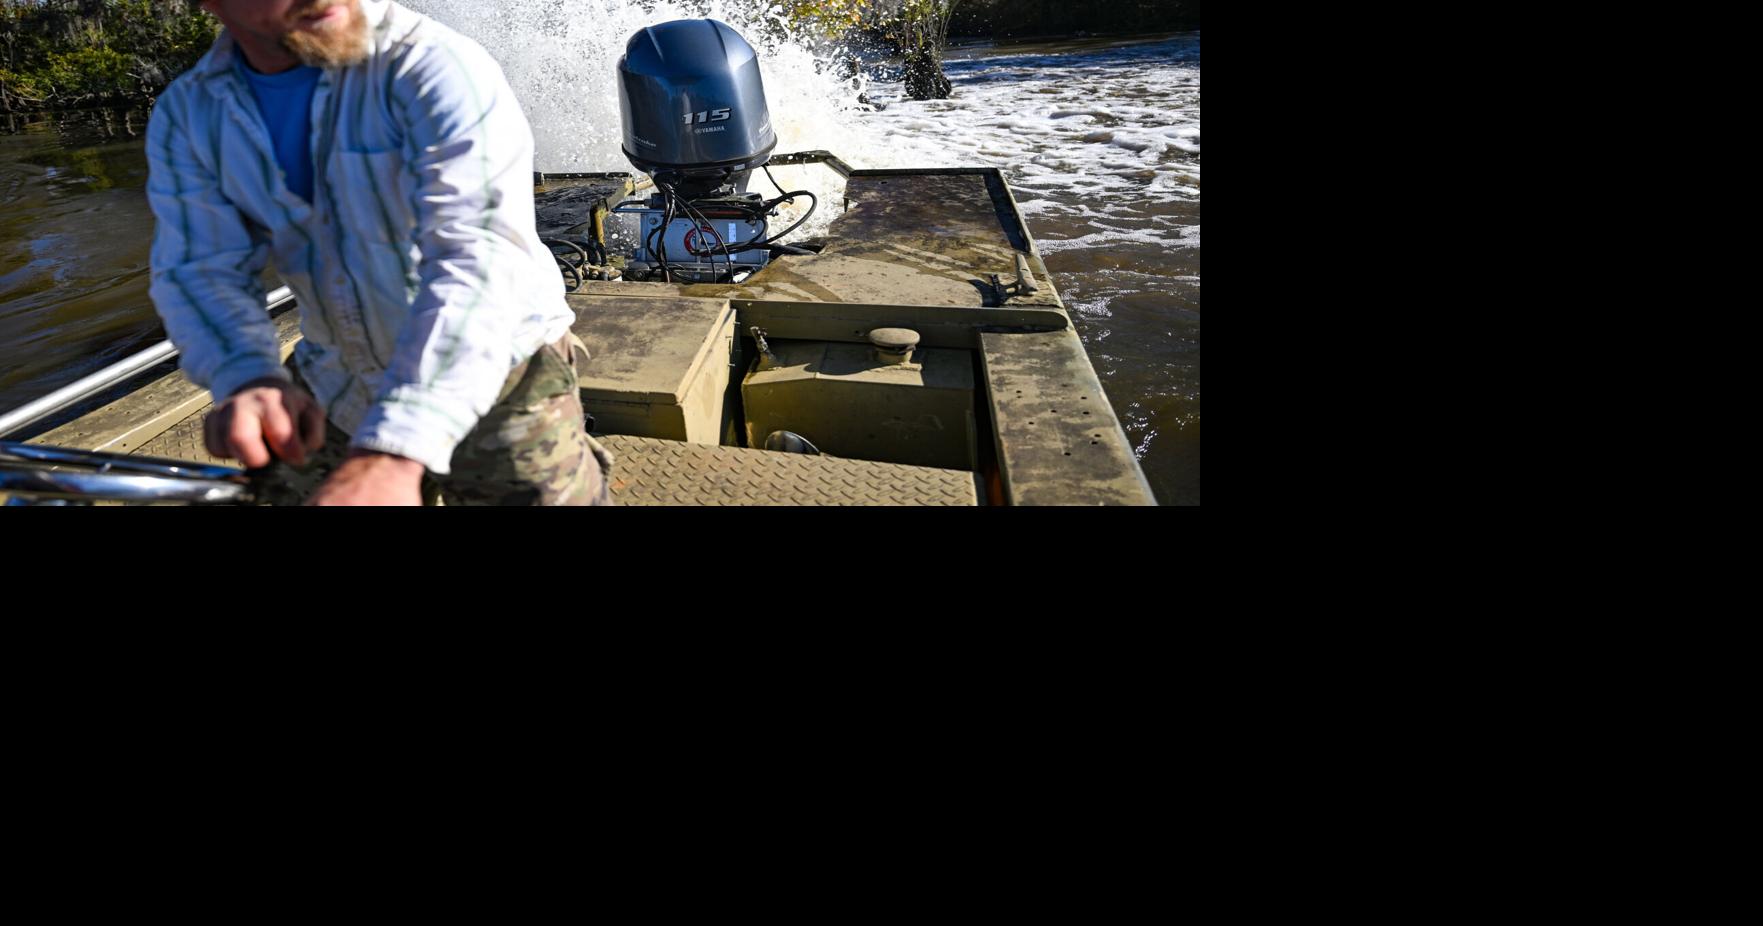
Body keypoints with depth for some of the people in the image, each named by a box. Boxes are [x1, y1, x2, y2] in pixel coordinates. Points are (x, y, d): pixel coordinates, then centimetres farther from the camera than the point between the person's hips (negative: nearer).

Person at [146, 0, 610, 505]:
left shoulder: (432, 67, -22)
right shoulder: (185, 117, -3)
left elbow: (480, 252, -34)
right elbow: (199, 268, -9)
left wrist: (390, 455, -44)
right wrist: (250, 379, -33)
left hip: (496, 371, -4)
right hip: (337, 390, 5)